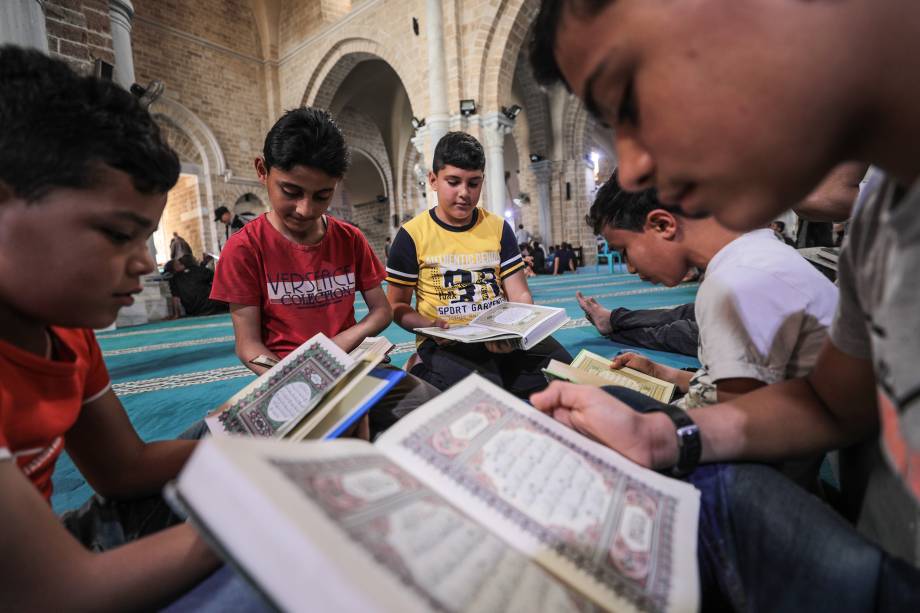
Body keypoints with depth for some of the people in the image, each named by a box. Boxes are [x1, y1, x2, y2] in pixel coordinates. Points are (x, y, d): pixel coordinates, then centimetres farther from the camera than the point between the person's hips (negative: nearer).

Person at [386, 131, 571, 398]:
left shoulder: (498, 227, 10)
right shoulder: (413, 235, 1)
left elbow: (519, 294, 8)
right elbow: (397, 304, 6)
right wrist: (431, 326, -15)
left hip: (501, 336, 4)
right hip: (444, 344, -4)